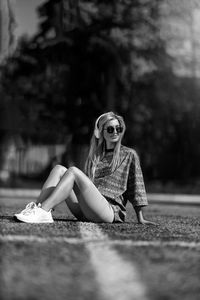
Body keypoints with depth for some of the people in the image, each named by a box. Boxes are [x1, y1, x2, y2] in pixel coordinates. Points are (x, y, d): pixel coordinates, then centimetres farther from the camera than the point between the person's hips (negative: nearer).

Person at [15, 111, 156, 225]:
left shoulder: (129, 155, 10)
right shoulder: (93, 156, 23)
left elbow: (136, 186, 7)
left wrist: (140, 218, 3)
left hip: (110, 210, -5)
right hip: (84, 212, 5)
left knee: (73, 171, -23)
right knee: (59, 169, -10)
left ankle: (42, 211, -36)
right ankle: (35, 208, -28)